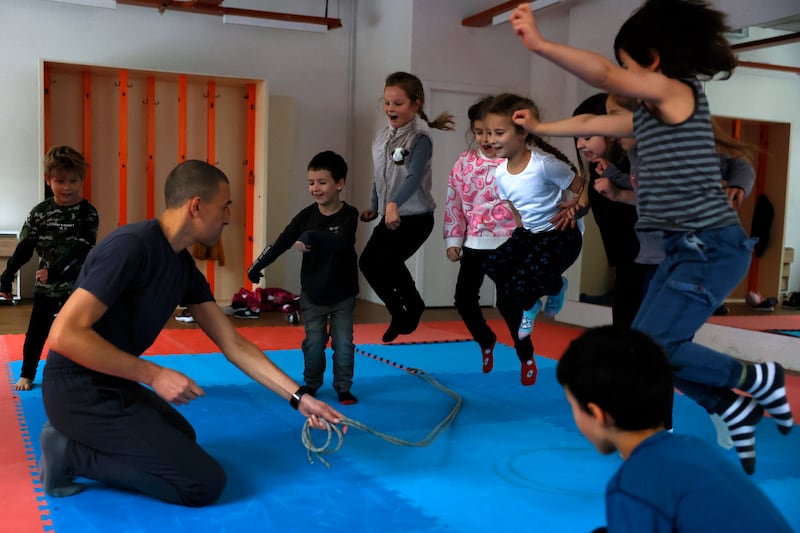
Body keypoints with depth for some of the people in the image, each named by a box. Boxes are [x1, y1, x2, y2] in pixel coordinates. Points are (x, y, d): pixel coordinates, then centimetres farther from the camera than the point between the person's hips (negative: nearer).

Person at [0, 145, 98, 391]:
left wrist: (56, 271, -28)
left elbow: (80, 249, -18)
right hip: (45, 286, 4)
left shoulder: (87, 212, -10)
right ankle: (26, 375, 31)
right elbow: (25, 246, 4)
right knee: (36, 332, 13)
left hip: (77, 285, -3)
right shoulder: (40, 212, 0)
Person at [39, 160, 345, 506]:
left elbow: (234, 344, 6)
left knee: (181, 439, 33)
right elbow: (64, 335, -29)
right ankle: (72, 452, -4)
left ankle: (76, 438, 16)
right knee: (205, 483, -8)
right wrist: (153, 374, -25)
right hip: (79, 389, -9)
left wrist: (299, 398, 3)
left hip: (111, 383, 9)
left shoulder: (184, 266, 4)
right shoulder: (131, 247, -23)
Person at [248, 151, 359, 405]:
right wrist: (258, 266, -15)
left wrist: (313, 238, -44)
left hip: (342, 294, -2)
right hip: (312, 294, 2)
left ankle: (343, 387, 17)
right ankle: (311, 384, 25)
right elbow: (282, 242, -9)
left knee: (343, 343, 4)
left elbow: (341, 243, -33)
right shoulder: (307, 215, -8)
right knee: (314, 343, 6)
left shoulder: (349, 215, -15)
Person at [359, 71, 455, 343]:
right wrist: (374, 207, 19)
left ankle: (413, 304, 10)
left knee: (386, 261, -19)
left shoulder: (420, 139, -15)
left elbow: (414, 178, -29)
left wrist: (394, 204, -43)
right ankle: (400, 313, 20)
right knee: (367, 262, 1)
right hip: (389, 217, 8)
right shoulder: (380, 138, 7)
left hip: (416, 217, -7)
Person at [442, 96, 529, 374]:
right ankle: (486, 341, 36)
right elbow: (454, 201, 7)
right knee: (464, 298, 8)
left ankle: (526, 356, 21)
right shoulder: (466, 161, 2)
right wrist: (453, 240, 5)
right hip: (474, 242, 5)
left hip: (508, 243, -4)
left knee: (508, 302, -4)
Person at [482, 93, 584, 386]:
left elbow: (583, 191, -16)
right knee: (493, 265, -12)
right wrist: (526, 225, 5)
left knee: (523, 284, -20)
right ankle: (530, 306, 15)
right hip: (528, 233, 7)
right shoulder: (501, 173, -4)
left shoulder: (545, 164, -26)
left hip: (561, 235, -7)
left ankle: (557, 286, 18)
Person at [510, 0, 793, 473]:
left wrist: (540, 44, -34)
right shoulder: (650, 114, 13)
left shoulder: (680, 92, -11)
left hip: (713, 248, -9)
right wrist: (539, 127, 39)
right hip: (687, 248, 9)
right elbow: (594, 124, 28)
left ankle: (758, 380, 7)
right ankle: (736, 411, 20)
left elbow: (606, 76, -26)